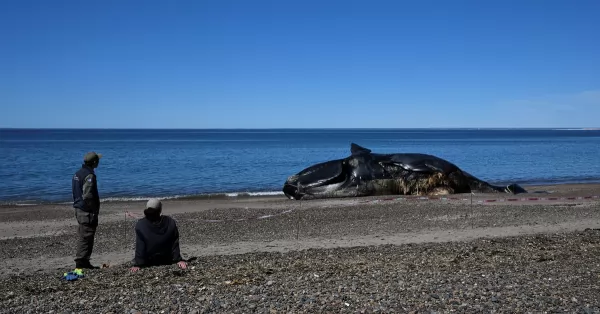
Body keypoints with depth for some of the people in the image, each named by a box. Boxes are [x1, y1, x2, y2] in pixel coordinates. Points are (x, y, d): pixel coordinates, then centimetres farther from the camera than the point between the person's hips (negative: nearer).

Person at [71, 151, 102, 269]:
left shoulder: (78, 174, 13)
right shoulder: (89, 176, -18)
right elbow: (88, 196, -24)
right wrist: (94, 212, -15)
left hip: (79, 209, 10)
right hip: (87, 211, -10)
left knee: (82, 237, 15)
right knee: (86, 237, -4)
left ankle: (81, 261, 21)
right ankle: (81, 261, -1)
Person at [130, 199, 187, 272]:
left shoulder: (140, 225, -21)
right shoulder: (171, 223, -17)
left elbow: (139, 247, -18)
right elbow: (175, 244, -10)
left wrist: (137, 265, -13)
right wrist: (178, 260, -3)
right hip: (167, 261, 0)